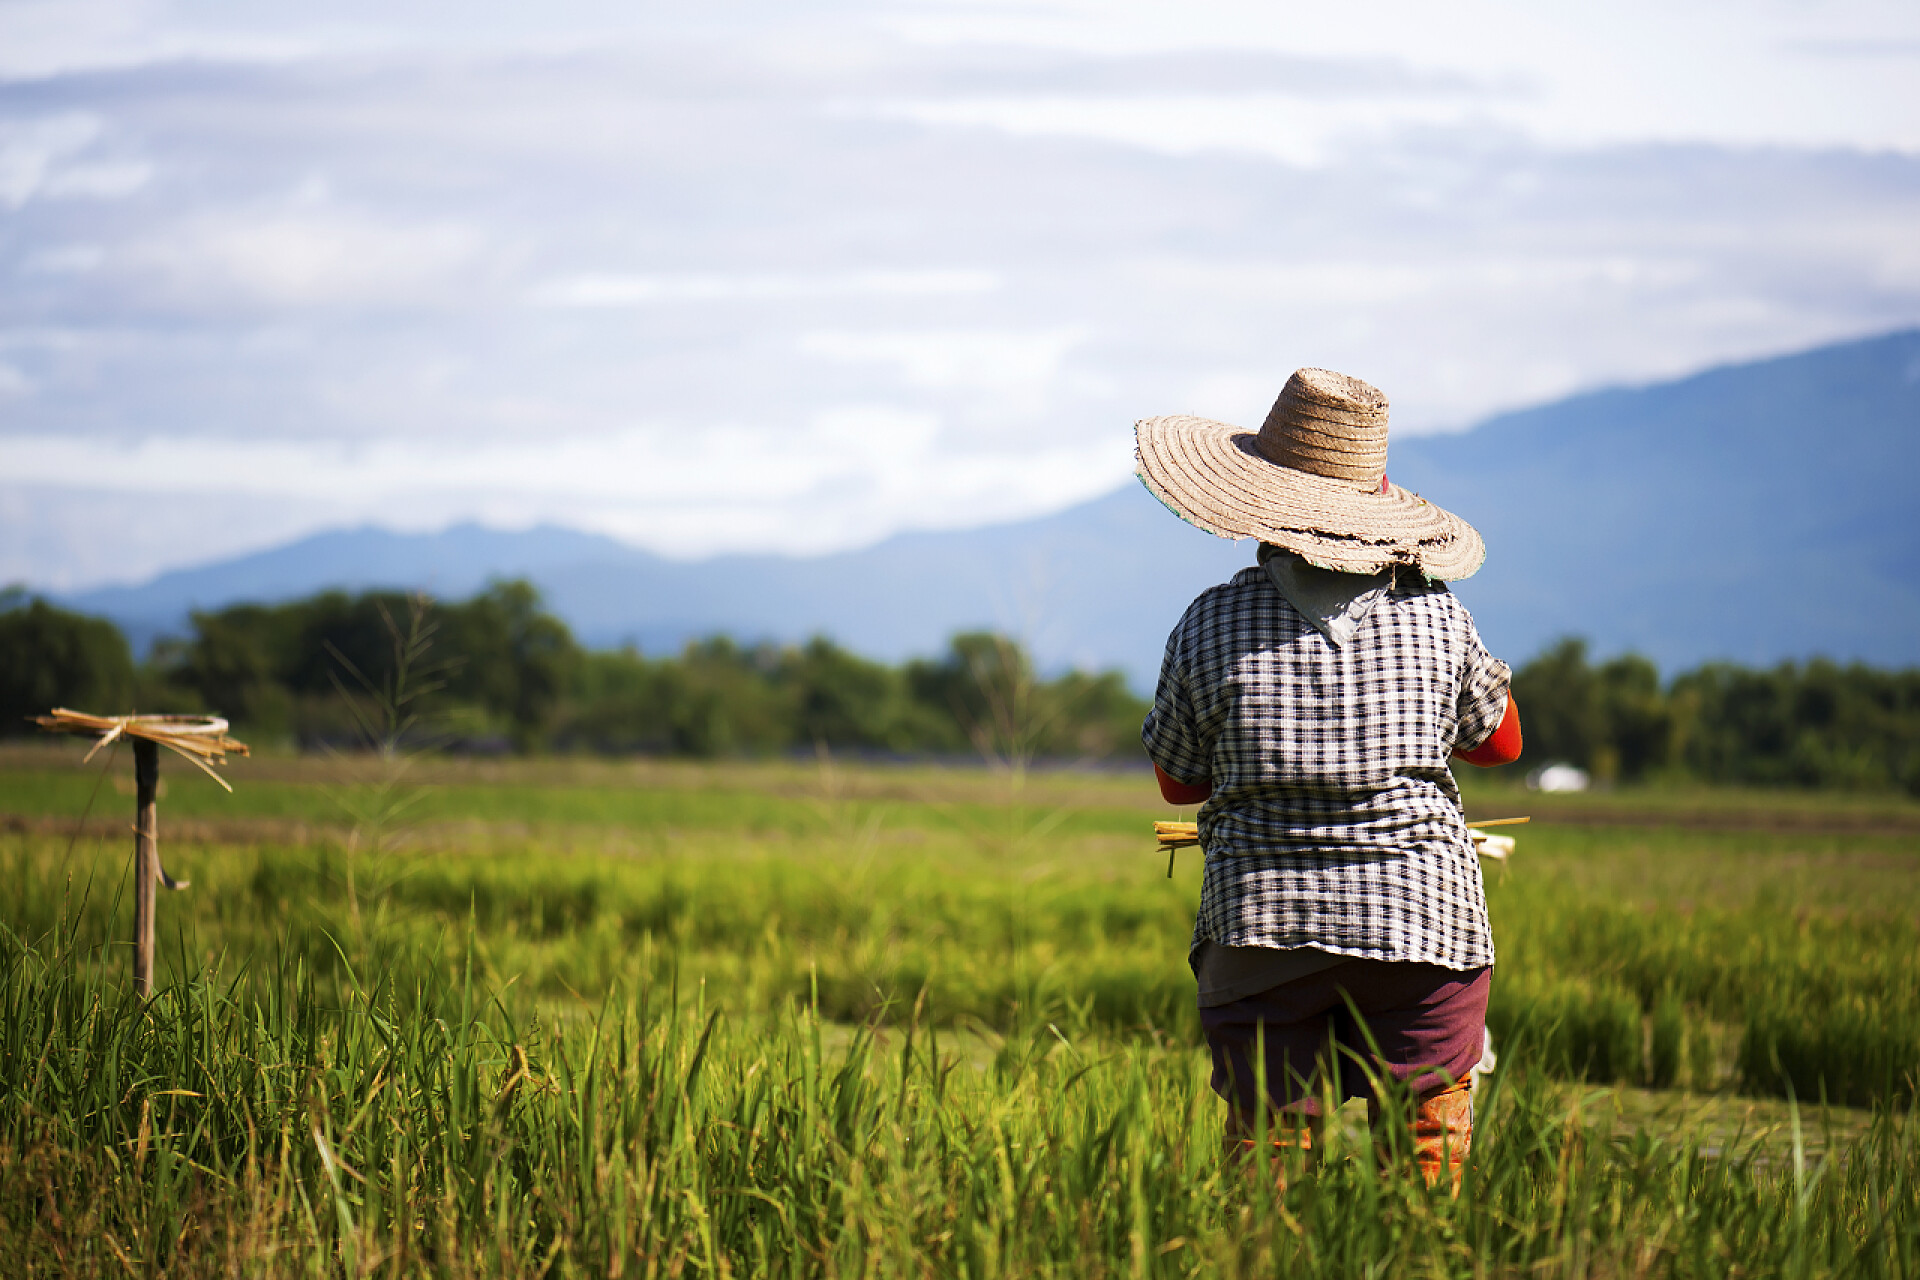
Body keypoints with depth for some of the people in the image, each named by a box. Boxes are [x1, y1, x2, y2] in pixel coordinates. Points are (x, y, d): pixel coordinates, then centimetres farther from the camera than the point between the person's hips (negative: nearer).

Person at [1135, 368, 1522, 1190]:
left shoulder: (1212, 625, -1)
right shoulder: (1435, 616, 1)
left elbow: (1178, 781, 13)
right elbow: (1498, 740, 19)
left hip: (1261, 922, 0)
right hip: (1423, 920, 0)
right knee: (1423, 1164, 3)